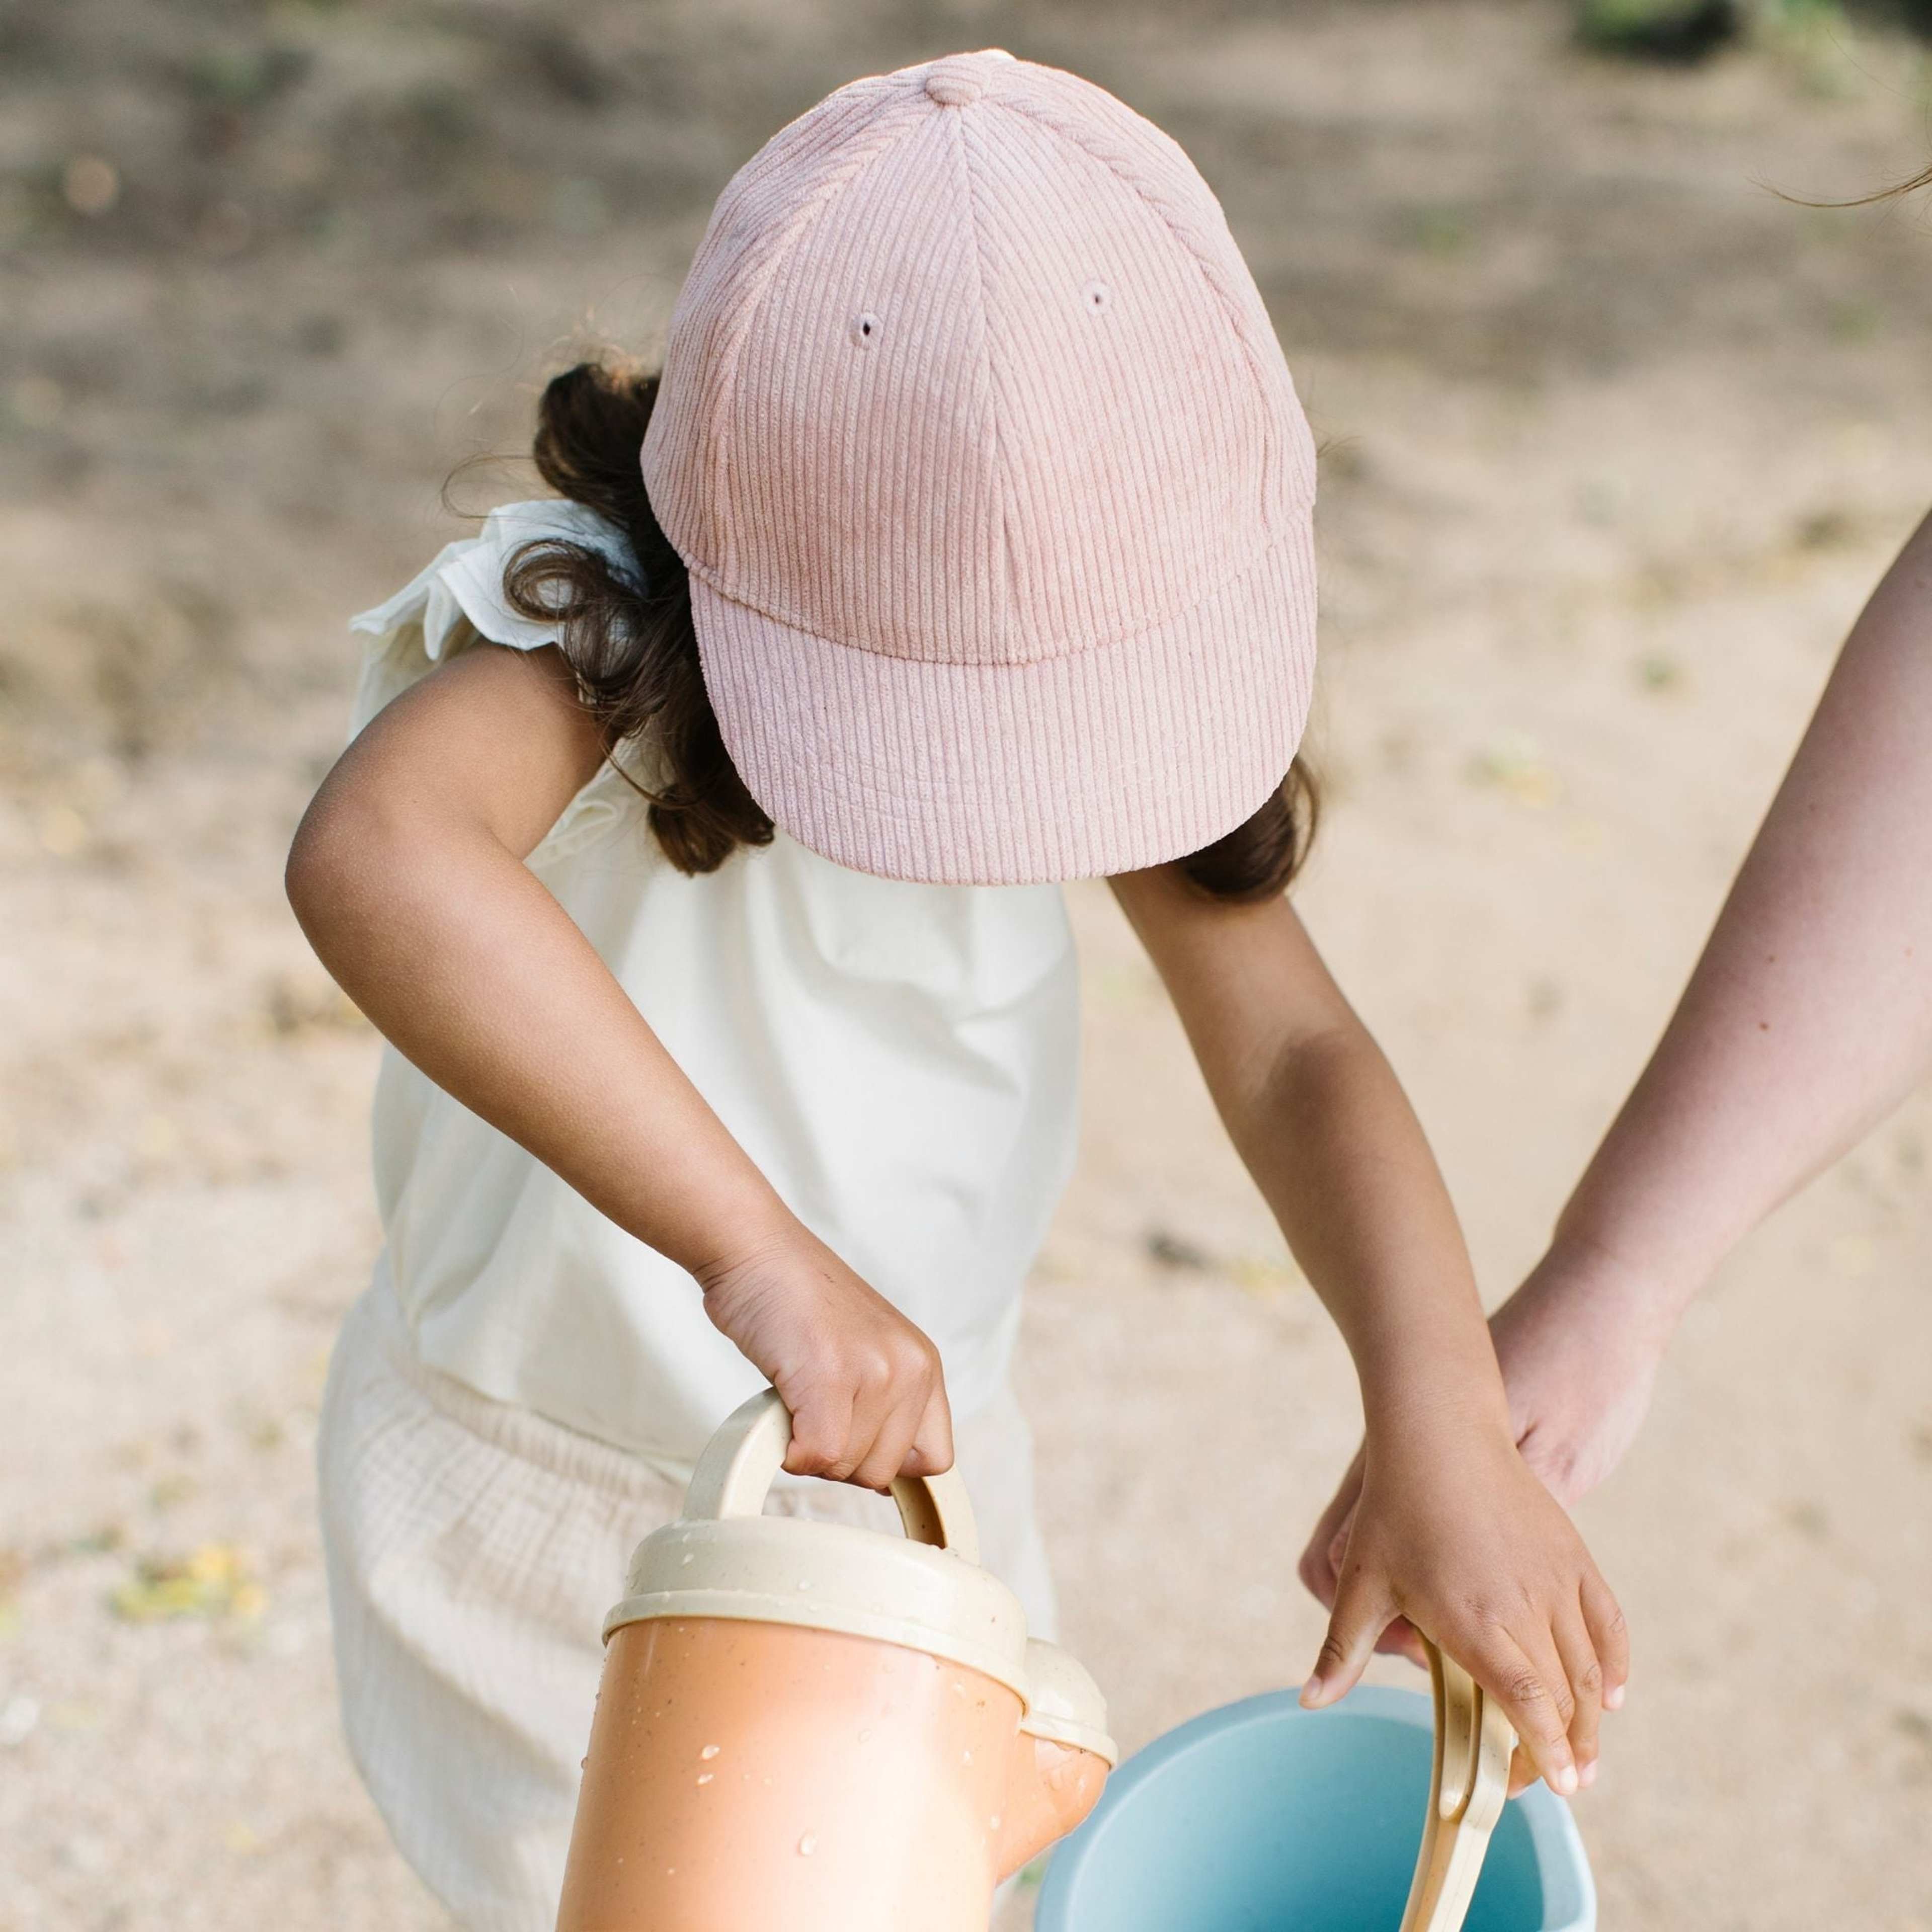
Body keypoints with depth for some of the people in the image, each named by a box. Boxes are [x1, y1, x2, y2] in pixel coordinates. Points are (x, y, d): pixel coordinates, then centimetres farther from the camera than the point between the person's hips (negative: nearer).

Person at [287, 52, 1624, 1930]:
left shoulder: (1104, 654, -14)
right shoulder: (597, 629, -29)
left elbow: (1287, 1046, -19)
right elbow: (375, 856, -51)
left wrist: (1443, 1423, -34)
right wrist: (756, 1251, -57)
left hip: (907, 1448, 5)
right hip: (542, 1495, -4)